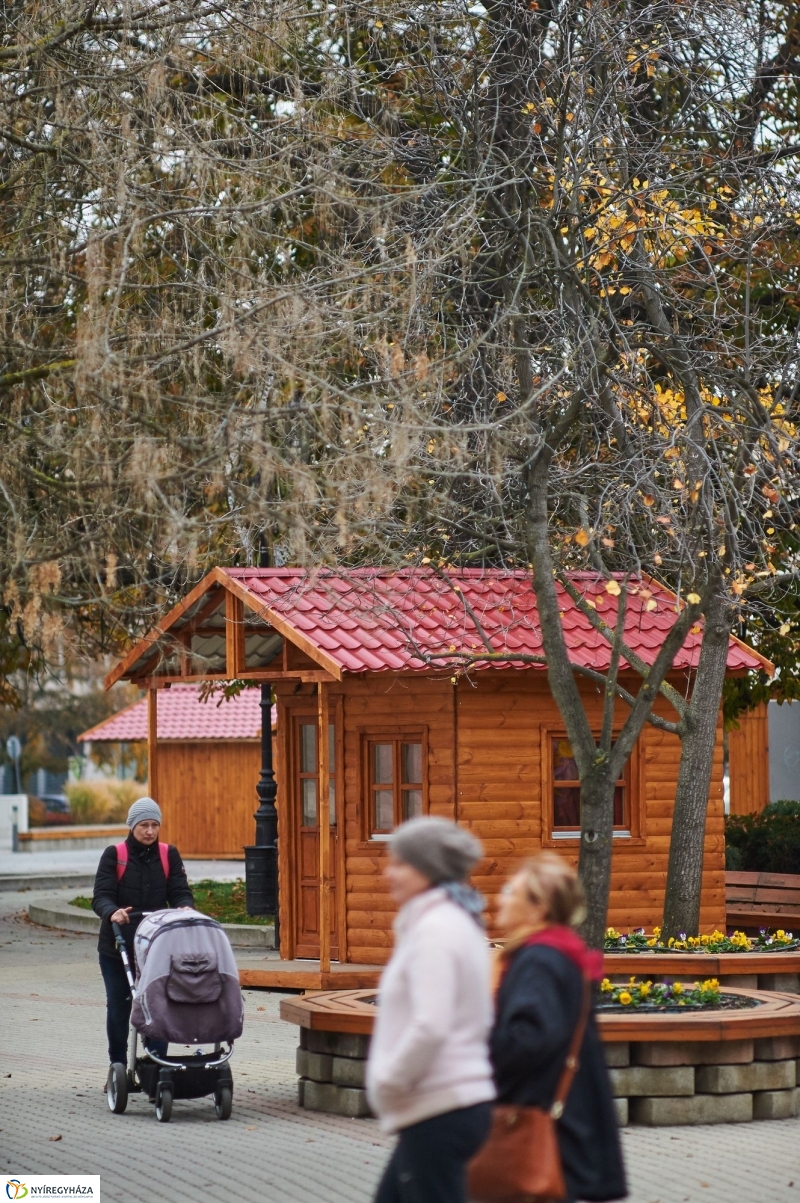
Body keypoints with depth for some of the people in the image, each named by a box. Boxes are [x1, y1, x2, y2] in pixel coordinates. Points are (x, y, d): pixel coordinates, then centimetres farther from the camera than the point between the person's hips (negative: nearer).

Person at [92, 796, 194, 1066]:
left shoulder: (169, 855, 4)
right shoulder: (114, 855, -3)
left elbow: (180, 892, -2)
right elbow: (101, 896, -11)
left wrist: (185, 908, -26)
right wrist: (112, 912, -34)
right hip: (117, 947, -1)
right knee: (118, 1008, 8)